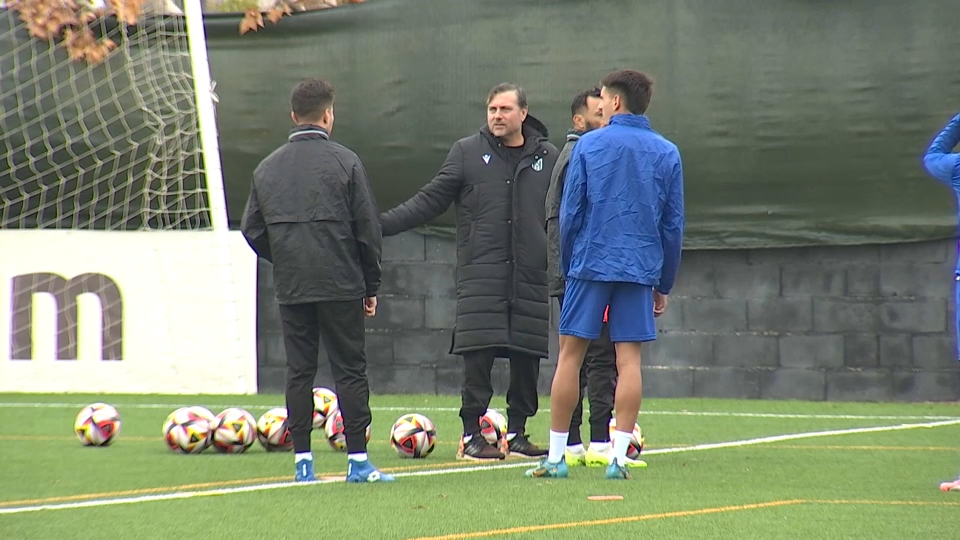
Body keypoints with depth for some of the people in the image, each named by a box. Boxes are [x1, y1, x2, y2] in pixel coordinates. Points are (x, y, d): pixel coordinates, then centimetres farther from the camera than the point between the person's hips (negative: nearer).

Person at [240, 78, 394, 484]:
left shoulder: (267, 168, 8)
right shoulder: (345, 162, -4)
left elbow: (251, 230, 9)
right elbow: (368, 230, -4)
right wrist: (371, 286, 5)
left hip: (290, 288, 3)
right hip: (340, 285, -3)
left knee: (298, 371, 8)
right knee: (350, 370, 0)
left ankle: (302, 461, 5)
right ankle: (358, 461, -3)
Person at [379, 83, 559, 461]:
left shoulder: (547, 157, 10)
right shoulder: (467, 152, 6)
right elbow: (430, 201, 3)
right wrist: (382, 224, -7)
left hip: (531, 277, 2)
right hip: (480, 274, -2)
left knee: (527, 358, 2)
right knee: (478, 355, -7)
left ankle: (516, 434, 14)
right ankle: (471, 436, 0)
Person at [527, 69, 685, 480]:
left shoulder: (589, 145, 0)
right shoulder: (666, 153, 7)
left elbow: (569, 214, 0)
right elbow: (673, 225, 8)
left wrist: (565, 267, 11)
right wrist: (664, 284, 14)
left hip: (589, 264, -2)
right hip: (640, 269, 2)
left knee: (570, 354, 3)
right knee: (629, 359, 2)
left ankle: (556, 457, 4)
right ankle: (619, 458, -3)